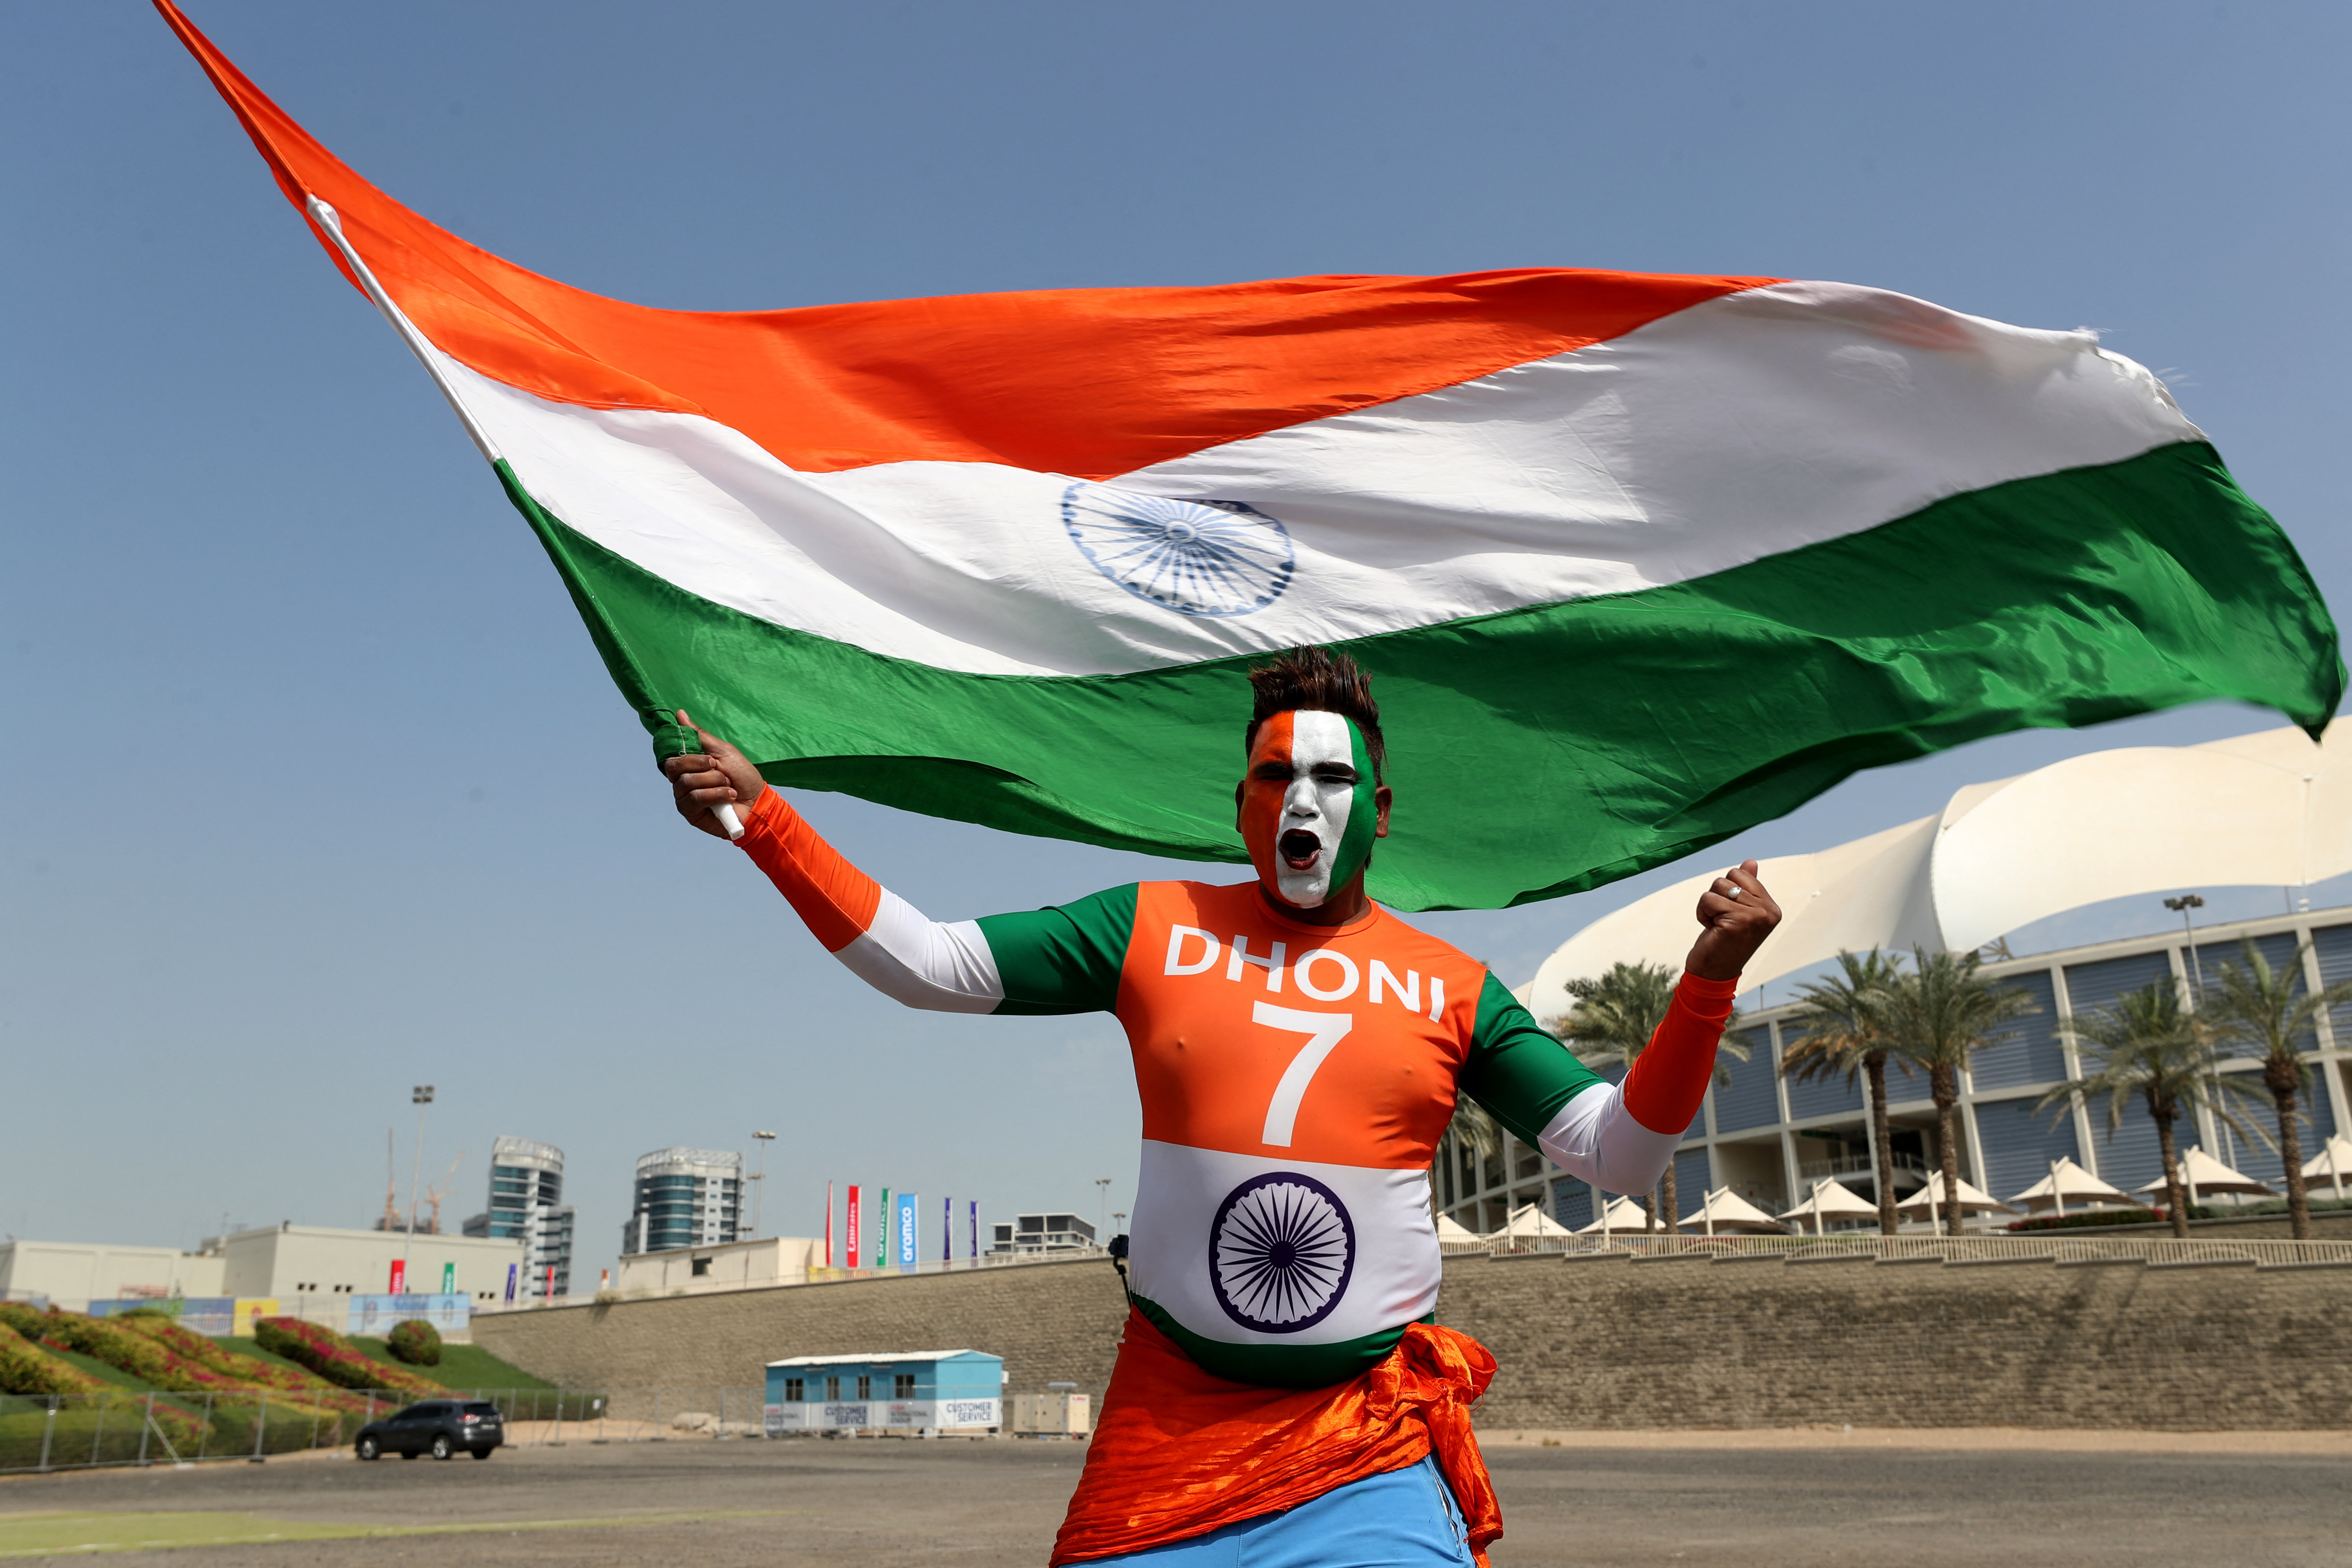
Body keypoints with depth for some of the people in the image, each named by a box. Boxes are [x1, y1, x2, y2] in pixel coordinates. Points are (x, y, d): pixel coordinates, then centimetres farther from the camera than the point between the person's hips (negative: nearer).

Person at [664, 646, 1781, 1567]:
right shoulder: (1155, 929, 5)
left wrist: (1706, 981, -8)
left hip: (1372, 1456, 0)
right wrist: (763, 816, -1)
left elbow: (1619, 1157, 5)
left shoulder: (1451, 988, 5)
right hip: (1164, 1439, 1)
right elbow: (928, 965, 5)